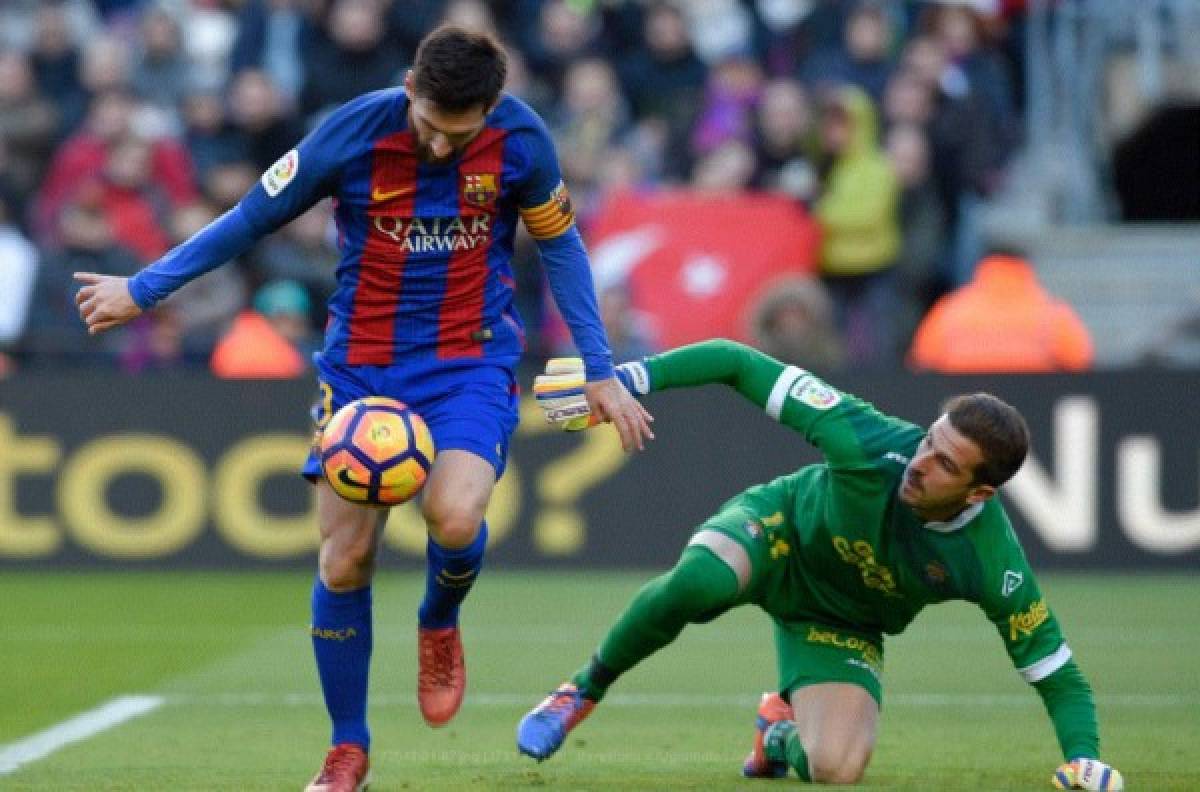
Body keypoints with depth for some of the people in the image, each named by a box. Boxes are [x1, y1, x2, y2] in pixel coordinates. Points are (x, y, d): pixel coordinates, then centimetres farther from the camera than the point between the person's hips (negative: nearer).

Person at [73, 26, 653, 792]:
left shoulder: (522, 139, -12)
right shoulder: (352, 132, -15)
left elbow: (560, 245, 5)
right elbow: (253, 218, -2)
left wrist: (599, 372, 6)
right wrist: (142, 290, 5)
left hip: (472, 361, -1)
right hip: (362, 363, 1)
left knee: (454, 515, -27)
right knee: (344, 559, -3)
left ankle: (440, 623, 9)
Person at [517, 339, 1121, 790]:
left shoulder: (993, 564, -31)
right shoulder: (870, 443, -34)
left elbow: (1055, 673, -19)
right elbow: (738, 364, -27)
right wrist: (630, 379, -31)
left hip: (840, 627, 2)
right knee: (699, 580, -39)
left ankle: (783, 731, 19)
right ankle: (585, 690, -10)